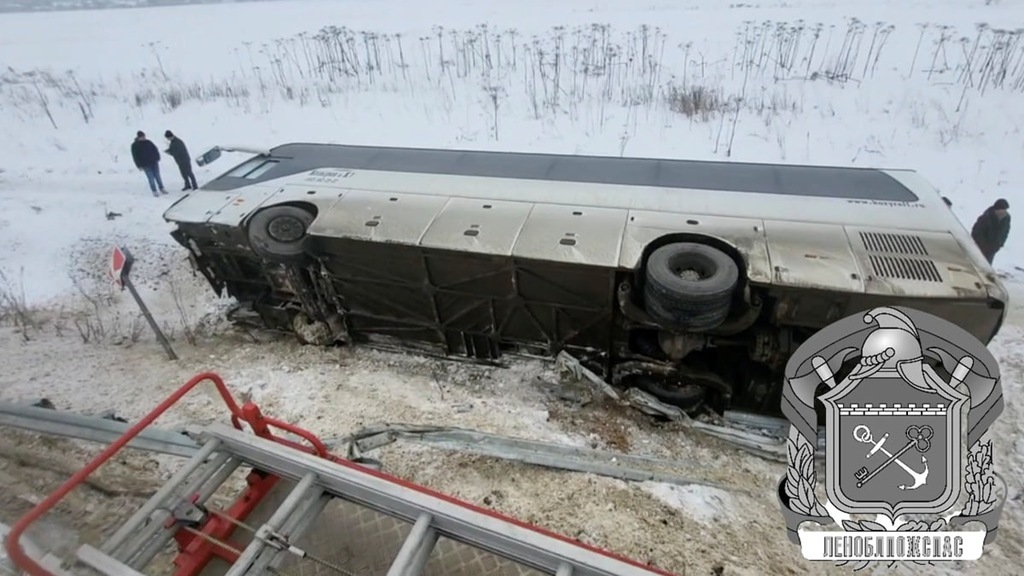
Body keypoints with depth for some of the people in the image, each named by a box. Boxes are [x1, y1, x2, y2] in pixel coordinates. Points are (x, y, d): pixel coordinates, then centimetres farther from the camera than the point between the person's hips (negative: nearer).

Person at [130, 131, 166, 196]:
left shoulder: (148, 142, 6)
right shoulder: (135, 145, -4)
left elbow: (155, 149, 13)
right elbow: (135, 157, -4)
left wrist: (157, 158, 3)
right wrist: (139, 166, -8)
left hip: (154, 162, 3)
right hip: (146, 165, -3)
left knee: (157, 176, 9)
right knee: (151, 178, -2)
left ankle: (161, 189, 20)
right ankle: (154, 191, 6)